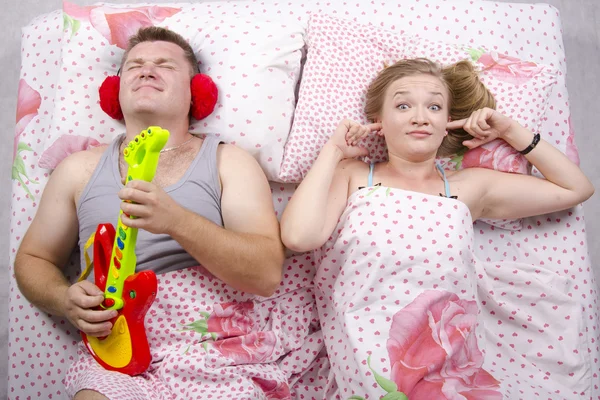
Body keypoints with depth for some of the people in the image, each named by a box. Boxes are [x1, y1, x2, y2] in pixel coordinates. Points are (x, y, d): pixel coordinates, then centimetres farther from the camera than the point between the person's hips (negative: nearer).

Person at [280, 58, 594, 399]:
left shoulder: (469, 187, 13)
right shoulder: (352, 176, 8)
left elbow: (576, 188, 20)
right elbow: (299, 236, -10)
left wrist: (510, 131, 15)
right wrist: (333, 151, 1)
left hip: (459, 361, 2)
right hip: (373, 368, -1)